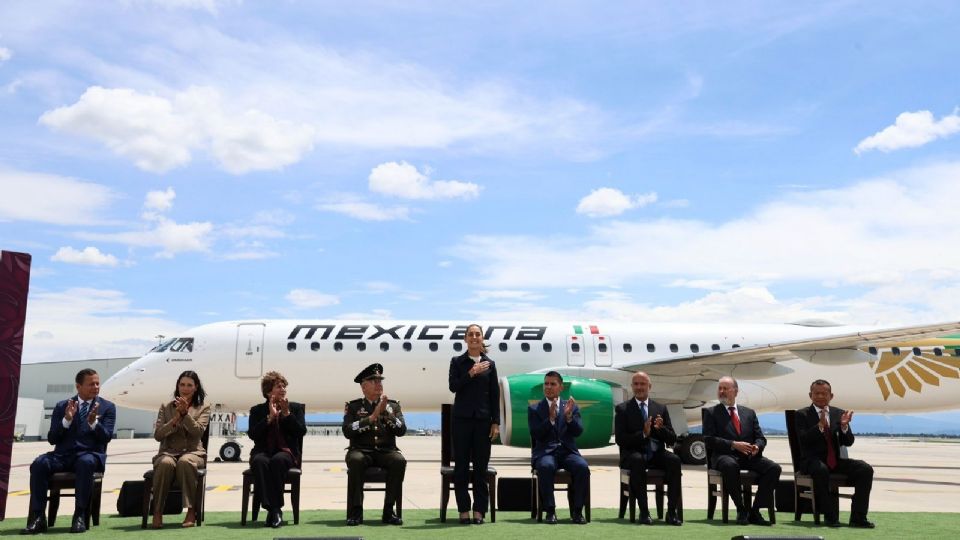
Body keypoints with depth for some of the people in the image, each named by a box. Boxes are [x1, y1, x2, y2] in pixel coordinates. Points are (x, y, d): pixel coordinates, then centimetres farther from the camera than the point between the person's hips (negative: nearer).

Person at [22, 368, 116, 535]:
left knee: (86, 463, -38)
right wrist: (66, 420, -12)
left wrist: (93, 422, -22)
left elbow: (106, 437, -3)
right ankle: (38, 517, -25)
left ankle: (80, 516, -30)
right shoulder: (62, 407, 13)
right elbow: (52, 439, 6)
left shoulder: (107, 407, 8)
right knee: (38, 463, -29)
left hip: (90, 454, -2)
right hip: (63, 455, 2)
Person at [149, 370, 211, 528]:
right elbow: (158, 435, 5)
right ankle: (157, 512, -27)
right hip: (168, 451, 1)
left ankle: (191, 511, -31)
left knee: (185, 461, -38)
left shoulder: (203, 408, 12)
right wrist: (176, 418, -8)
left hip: (193, 452, -1)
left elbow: (198, 431, -6)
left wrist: (185, 413, -16)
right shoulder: (166, 407, 16)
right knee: (165, 463, -36)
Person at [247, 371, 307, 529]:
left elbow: (301, 431, 0)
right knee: (260, 461, -35)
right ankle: (273, 510, -34)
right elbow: (252, 434, -3)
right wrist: (270, 417, -11)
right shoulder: (257, 410, 13)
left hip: (286, 452, 0)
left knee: (278, 460, -36)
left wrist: (287, 414, -9)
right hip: (263, 451, 1)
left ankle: (275, 509, -29)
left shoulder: (295, 408, 14)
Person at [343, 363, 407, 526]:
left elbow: (401, 430, 0)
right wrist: (372, 417, -13)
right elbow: (347, 431, -8)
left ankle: (388, 511, -21)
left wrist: (386, 412, -12)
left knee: (399, 461, -32)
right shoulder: (353, 406, 9)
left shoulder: (393, 405, 14)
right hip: (361, 451, -1)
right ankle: (355, 512, -24)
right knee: (355, 460, -36)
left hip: (386, 451, 1)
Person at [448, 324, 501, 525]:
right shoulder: (457, 362, 5)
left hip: (483, 419, 1)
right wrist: (471, 373, -15)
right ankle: (464, 510, 9)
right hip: (462, 418, -1)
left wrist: (496, 422, 1)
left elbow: (495, 395, 6)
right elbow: (453, 386, -7)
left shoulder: (489, 364, 8)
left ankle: (479, 510, 9)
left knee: (481, 466, 2)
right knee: (461, 465, 1)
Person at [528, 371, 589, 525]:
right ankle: (550, 511, -21)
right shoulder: (534, 409, 8)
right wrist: (550, 418, -19)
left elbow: (578, 432, 0)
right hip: (545, 452, -2)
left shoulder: (571, 406, 13)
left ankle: (576, 510, -14)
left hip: (568, 451, 2)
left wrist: (569, 416, -18)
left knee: (583, 467, -29)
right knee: (546, 467, -35)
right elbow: (536, 435, -5)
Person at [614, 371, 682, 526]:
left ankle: (672, 511, -24)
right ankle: (644, 511, -29)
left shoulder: (661, 409, 14)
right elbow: (620, 439, -6)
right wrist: (643, 434, -18)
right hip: (633, 454, -3)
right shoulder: (622, 409, 5)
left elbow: (672, 439, 8)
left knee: (674, 459, -29)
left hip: (656, 454, 3)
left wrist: (660, 428, -13)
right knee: (637, 460, -37)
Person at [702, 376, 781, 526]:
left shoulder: (749, 412, 21)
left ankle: (755, 511, -14)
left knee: (774, 468, -23)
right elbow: (709, 439, -3)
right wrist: (733, 444, -16)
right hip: (725, 456, -4)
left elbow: (760, 438, 17)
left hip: (749, 457, 4)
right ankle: (741, 510, -21)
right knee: (730, 465, -39)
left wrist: (757, 446, -8)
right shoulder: (711, 412, 9)